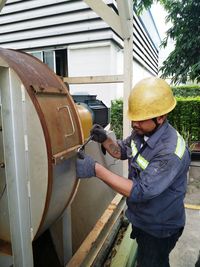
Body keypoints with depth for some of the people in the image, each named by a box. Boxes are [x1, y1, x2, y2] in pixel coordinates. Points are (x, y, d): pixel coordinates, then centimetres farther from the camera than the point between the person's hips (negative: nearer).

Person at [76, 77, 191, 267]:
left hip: (160, 229, -7)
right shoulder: (141, 132, -11)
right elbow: (122, 151, 6)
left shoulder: (171, 152, -35)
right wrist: (105, 140, -14)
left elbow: (140, 191, -36)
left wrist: (96, 169, -39)